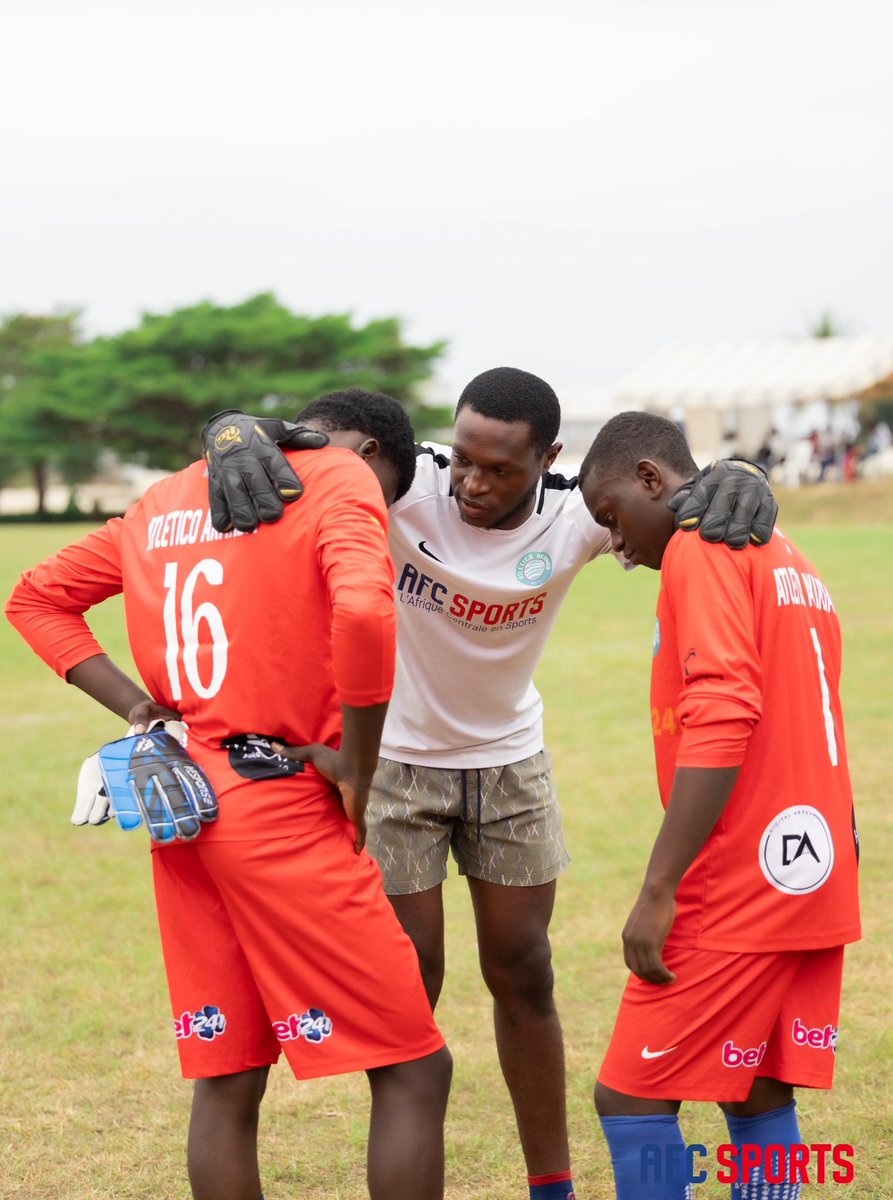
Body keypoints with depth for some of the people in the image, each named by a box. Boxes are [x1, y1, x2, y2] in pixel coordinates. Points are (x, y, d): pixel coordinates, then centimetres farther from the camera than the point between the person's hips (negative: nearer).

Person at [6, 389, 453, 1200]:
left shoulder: (166, 500, 18)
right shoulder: (340, 478, -4)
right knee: (414, 1068, 1)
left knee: (226, 1079, 12)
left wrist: (136, 704, 10)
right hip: (281, 808, -7)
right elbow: (363, 611, -23)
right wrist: (357, 768, -11)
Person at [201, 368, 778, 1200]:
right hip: (395, 756, -3)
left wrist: (734, 484, -38)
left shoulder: (573, 516, -20)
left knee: (523, 976, 10)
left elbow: (674, 498, -15)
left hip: (509, 759, 3)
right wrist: (239, 438, -51)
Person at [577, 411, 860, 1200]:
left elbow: (721, 720, -22)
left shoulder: (700, 548, -10)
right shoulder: (792, 563, 18)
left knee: (633, 1099, -3)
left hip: (734, 895, -9)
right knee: (761, 1101, 12)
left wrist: (658, 890, -23)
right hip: (816, 882, 9)